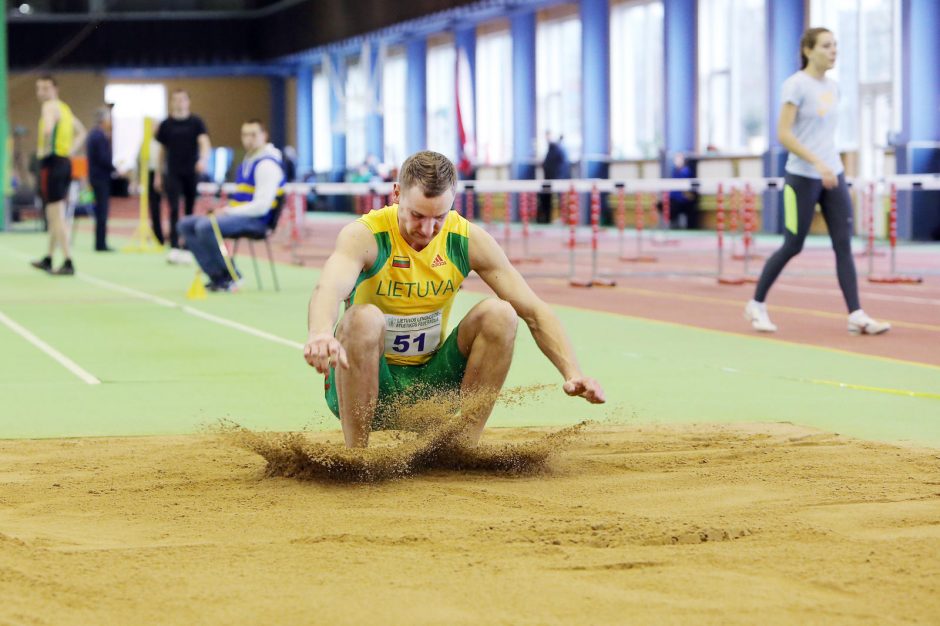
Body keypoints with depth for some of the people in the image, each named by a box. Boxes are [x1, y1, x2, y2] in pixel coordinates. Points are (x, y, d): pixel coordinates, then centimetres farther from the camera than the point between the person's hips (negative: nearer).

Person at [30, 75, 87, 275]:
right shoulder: (64, 108, 17)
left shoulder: (50, 106, -11)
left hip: (52, 162, -9)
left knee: (56, 216, -9)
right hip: (65, 162, 9)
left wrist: (44, 149, -17)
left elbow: (48, 129, -32)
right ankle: (48, 259, 29)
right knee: (55, 215, 18)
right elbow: (81, 132, 27)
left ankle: (68, 262, -13)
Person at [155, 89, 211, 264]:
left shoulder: (196, 122, 1)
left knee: (190, 210, 6)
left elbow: (204, 142, -12)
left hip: (192, 173, 0)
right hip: (172, 174, 0)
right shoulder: (166, 125, 5)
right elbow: (162, 150, 13)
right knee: (174, 210, -10)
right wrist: (158, 174, 13)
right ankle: (174, 248, -15)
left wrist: (203, 159, -31)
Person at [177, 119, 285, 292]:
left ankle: (228, 277, -15)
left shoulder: (267, 164, -12)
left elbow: (261, 206, -20)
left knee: (205, 226, -30)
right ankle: (217, 276, -8)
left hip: (257, 220, -10)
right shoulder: (249, 160, 17)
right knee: (186, 224, 2)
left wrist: (229, 212, -16)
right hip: (238, 217, 10)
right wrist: (224, 210, 4)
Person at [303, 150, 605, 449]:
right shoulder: (363, 235, -19)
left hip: (431, 383, 4)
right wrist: (321, 333, -65)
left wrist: (573, 373, -24)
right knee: (364, 317, -35)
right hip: (367, 386, -3)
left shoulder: (468, 240, -7)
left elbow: (534, 312, -7)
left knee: (499, 314, -19)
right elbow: (328, 290, -41)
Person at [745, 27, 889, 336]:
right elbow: (783, 134, -18)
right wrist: (818, 163, -25)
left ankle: (856, 316, -7)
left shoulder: (833, 87, 11)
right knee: (793, 247, 1)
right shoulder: (796, 84, -11)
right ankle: (757, 305, 19)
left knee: (844, 245, -3)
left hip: (833, 175, 6)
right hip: (802, 178, -6)